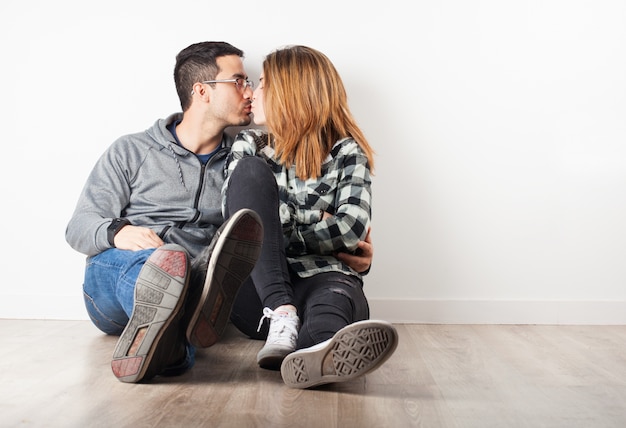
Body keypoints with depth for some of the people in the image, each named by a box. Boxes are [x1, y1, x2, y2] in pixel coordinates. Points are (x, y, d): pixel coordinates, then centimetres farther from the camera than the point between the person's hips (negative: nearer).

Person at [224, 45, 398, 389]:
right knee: (252, 170, -17)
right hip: (257, 289, 2)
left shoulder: (346, 152, 10)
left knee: (336, 296, -37)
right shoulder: (249, 145, 19)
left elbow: (352, 228, -8)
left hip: (322, 278, -1)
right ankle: (281, 316, -35)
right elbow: (236, 215, 1)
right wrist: (317, 224, -3)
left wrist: (276, 233, -2)